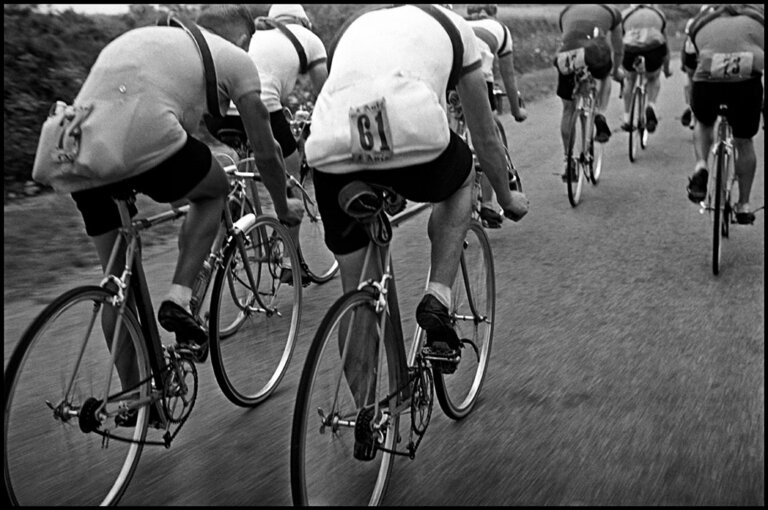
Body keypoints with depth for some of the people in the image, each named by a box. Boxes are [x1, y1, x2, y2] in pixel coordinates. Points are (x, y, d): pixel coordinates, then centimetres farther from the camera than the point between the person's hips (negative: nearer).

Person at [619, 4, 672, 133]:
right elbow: (666, 48, 40)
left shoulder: (624, 14, 29)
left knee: (629, 80, 26)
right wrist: (667, 69, 52)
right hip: (654, 48, 0)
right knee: (653, 79, 27)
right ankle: (651, 106, 0)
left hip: (630, 49, 0)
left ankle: (627, 119, 26)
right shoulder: (658, 14, 32)